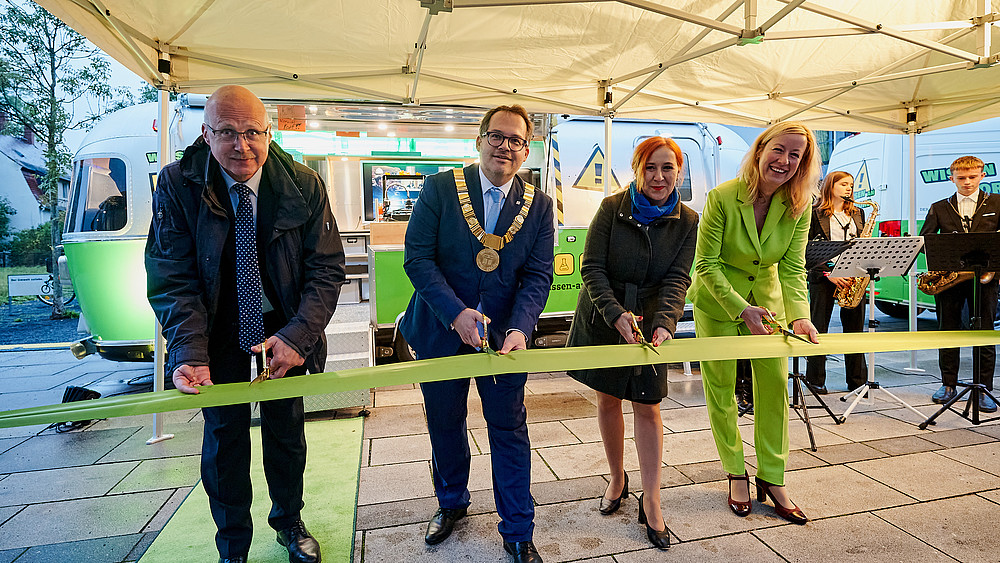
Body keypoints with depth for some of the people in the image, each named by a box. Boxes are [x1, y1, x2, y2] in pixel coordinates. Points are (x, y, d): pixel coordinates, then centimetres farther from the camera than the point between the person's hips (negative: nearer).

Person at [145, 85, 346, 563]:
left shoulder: (303, 186, -14)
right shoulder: (177, 185, -14)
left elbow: (326, 268, -13)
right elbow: (172, 279, -15)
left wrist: (297, 335, -26)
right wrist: (190, 353, -29)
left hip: (286, 330, 1)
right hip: (219, 331, 0)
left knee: (286, 430, 14)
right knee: (224, 435, 9)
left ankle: (288, 521, 41)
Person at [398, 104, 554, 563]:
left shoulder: (538, 205, -1)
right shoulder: (441, 188, -7)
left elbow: (538, 276, -5)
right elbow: (417, 257, -11)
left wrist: (518, 329, -21)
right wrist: (457, 313, -22)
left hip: (505, 335, 1)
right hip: (442, 331, 0)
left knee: (510, 431, 9)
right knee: (444, 423, 18)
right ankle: (451, 503, 46)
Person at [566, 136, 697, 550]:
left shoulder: (687, 222, -4)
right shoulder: (612, 208, -9)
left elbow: (677, 280, -11)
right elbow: (591, 268, -12)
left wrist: (664, 323, -29)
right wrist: (616, 314, -25)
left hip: (650, 323, 0)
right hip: (602, 319, 0)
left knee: (647, 406, 1)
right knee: (608, 399, 11)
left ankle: (650, 503, 14)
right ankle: (617, 480, 33)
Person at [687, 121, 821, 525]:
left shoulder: (798, 206, -11)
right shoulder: (722, 197, -22)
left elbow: (793, 267, -12)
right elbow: (707, 264, -20)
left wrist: (799, 316, -28)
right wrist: (742, 308, -29)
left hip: (766, 297, 4)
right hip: (717, 299, -3)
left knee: (775, 382, 3)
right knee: (721, 385, 4)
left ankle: (772, 478, 19)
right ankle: (736, 474, 22)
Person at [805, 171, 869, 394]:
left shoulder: (857, 213, 17)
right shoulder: (815, 214, -1)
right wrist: (827, 273, -15)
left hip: (853, 276, 5)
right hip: (823, 276, -5)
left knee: (855, 328, 7)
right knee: (819, 327, -1)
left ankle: (857, 380, 17)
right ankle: (815, 379, 9)